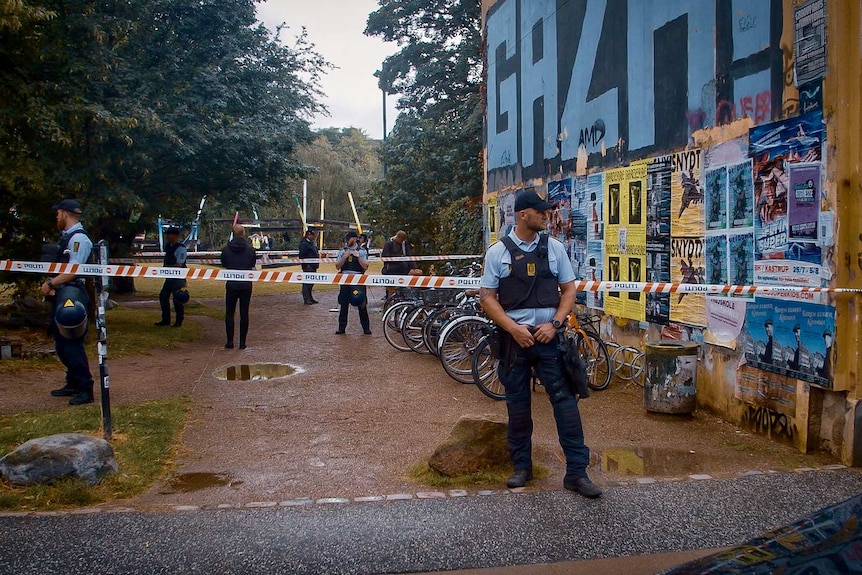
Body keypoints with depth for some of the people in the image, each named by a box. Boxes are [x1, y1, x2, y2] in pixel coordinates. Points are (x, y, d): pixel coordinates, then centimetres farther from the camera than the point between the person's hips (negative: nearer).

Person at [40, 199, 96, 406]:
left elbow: (73, 271, -21)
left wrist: (50, 284, -17)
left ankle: (85, 389, 0)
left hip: (71, 295, -10)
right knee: (61, 343, 16)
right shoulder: (66, 236, 15)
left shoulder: (79, 238, -14)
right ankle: (73, 383, 26)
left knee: (72, 343, -7)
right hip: (60, 295, 10)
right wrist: (49, 285, 2)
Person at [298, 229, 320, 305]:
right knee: (307, 283, -5)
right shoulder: (304, 244, -12)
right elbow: (302, 256, -18)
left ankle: (310, 298, 24)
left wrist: (317, 263, 16)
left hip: (313, 266, 10)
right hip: (308, 267, -10)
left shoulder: (312, 243, 17)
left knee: (311, 282, 15)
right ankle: (306, 299, -1)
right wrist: (306, 265, -20)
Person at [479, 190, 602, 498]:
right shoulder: (498, 252, 0)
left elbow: (569, 289, 8)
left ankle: (576, 472, 3)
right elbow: (487, 297, -1)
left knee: (565, 400, -4)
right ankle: (522, 466, 24)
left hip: (548, 335, 1)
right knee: (517, 404, 8)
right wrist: (514, 328, -13)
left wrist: (554, 323, -7)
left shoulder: (553, 247, 5)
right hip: (513, 336, -1)